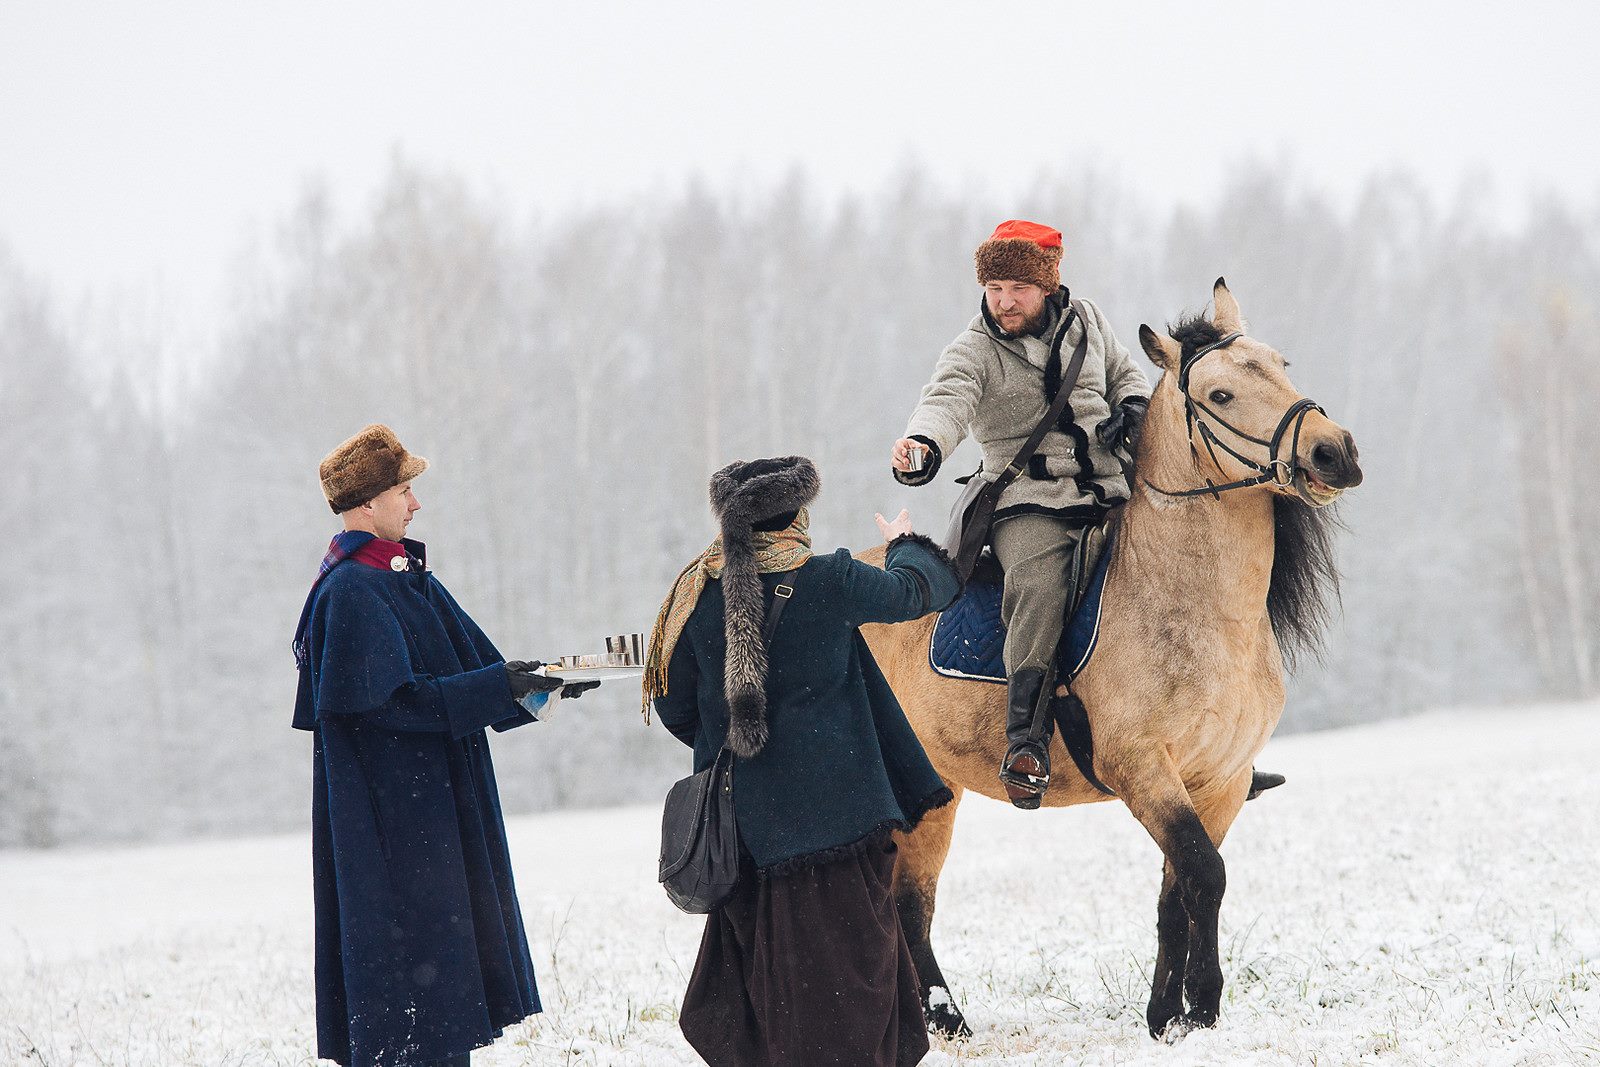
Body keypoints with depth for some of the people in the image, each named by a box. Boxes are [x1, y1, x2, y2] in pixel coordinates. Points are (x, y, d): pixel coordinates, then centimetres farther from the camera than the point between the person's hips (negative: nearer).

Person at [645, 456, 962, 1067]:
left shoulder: (698, 593, 0)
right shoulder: (830, 581, -8)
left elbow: (674, 706, 7)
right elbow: (912, 591, 12)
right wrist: (907, 546, 35)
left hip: (743, 822, 4)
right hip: (836, 805, -4)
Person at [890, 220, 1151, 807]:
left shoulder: (1086, 322, 12)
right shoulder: (973, 352, -2)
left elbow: (1125, 374, 27)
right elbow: (947, 403, -21)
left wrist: (1132, 409, 4)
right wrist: (923, 446, -43)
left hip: (1109, 494, 4)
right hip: (1029, 503, -4)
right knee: (1039, 590, -32)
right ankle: (1027, 742, -33)